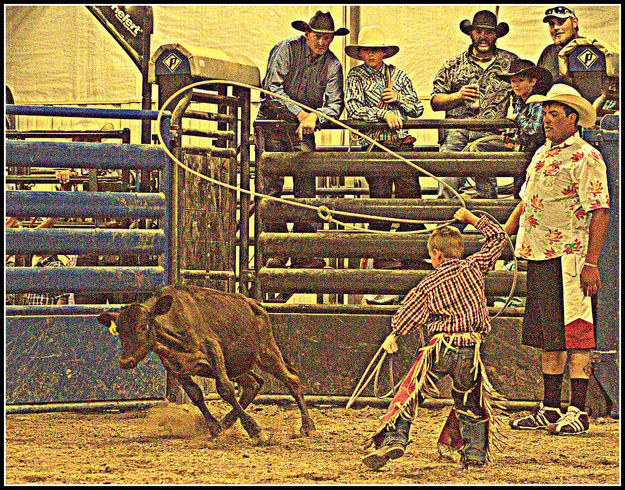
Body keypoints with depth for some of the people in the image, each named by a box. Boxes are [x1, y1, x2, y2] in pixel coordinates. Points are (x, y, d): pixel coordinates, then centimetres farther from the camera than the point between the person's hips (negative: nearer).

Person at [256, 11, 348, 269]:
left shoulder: (332, 65, 0)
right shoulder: (286, 50, -10)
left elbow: (335, 104, -7)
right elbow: (272, 90, -16)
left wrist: (314, 117, -26)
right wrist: (299, 113, -22)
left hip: (303, 130, 3)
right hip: (272, 122, -3)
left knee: (306, 186, -6)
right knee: (272, 183, -9)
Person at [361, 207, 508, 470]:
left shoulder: (427, 285, 4)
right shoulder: (474, 267, 8)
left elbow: (408, 314, 13)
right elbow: (497, 239, 20)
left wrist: (393, 335, 30)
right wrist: (471, 218, 31)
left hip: (441, 347, -2)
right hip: (471, 349, 2)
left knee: (409, 391, 4)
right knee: (469, 400, 20)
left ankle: (393, 438, -12)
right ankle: (475, 452, 11)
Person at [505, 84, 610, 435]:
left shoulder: (585, 158, -10)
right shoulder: (543, 154, 17)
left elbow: (600, 212, -15)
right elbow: (526, 201, 27)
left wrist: (591, 264, -20)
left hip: (570, 258, -9)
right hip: (540, 258, 9)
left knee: (575, 334, -7)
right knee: (549, 336, 12)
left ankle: (578, 412, -6)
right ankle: (550, 410, 18)